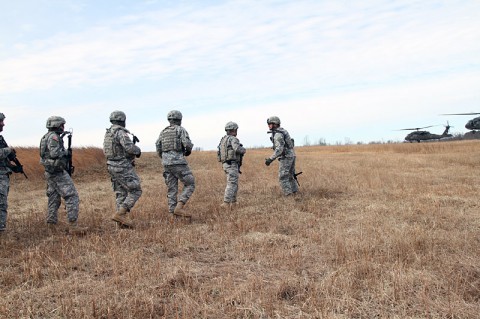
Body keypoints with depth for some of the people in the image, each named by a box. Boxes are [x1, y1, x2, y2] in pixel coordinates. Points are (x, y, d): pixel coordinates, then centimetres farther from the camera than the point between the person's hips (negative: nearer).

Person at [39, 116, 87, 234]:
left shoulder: (46, 136, 16)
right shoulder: (53, 136, -14)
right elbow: (55, 153, -25)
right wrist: (66, 152, -9)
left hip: (49, 172, 10)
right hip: (58, 172, -10)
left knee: (54, 199, 15)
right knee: (72, 196, -11)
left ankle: (51, 224, 20)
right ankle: (73, 225, -15)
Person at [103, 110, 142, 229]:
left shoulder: (108, 133, 12)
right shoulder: (120, 132, -17)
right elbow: (130, 148, -28)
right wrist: (138, 150, -7)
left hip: (112, 166, 9)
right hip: (123, 167, -9)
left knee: (121, 193, 11)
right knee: (135, 191, -2)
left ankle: (123, 220, 9)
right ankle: (120, 214, -10)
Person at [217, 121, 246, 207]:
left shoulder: (223, 140, 16)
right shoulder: (233, 139, -11)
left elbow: (219, 153, 19)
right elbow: (237, 149, -29)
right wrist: (243, 150, -6)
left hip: (226, 164, 9)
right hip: (232, 164, -9)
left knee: (234, 184, 16)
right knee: (231, 184, -9)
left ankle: (233, 202, 18)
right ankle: (226, 203, -13)